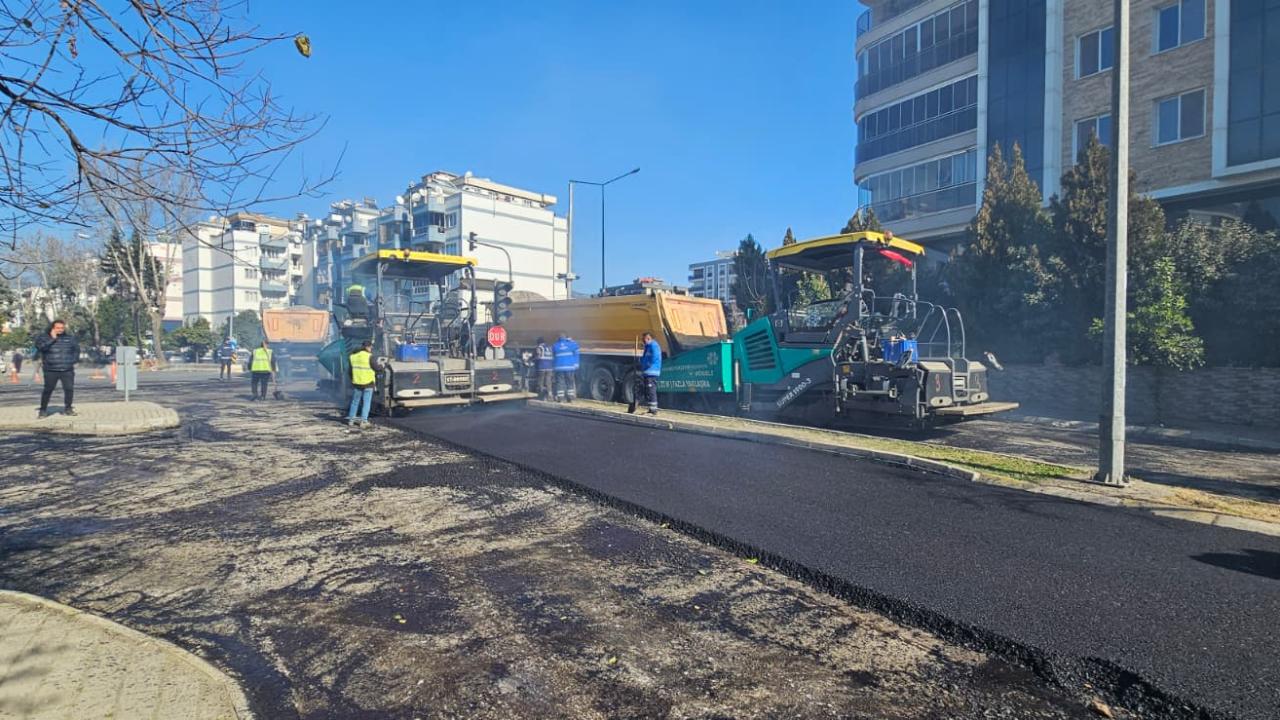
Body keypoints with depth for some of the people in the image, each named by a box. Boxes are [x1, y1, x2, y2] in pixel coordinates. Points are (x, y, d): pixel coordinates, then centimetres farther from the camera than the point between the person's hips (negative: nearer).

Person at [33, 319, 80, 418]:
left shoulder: (70, 338, 12)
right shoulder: (43, 338, 5)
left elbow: (77, 349, 18)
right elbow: (40, 347, -14)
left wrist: (74, 361, 8)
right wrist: (52, 339, -13)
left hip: (67, 370, 2)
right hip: (51, 370, -2)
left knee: (69, 389, -1)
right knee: (48, 390, -2)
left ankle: (68, 408, 11)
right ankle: (43, 410, 10)